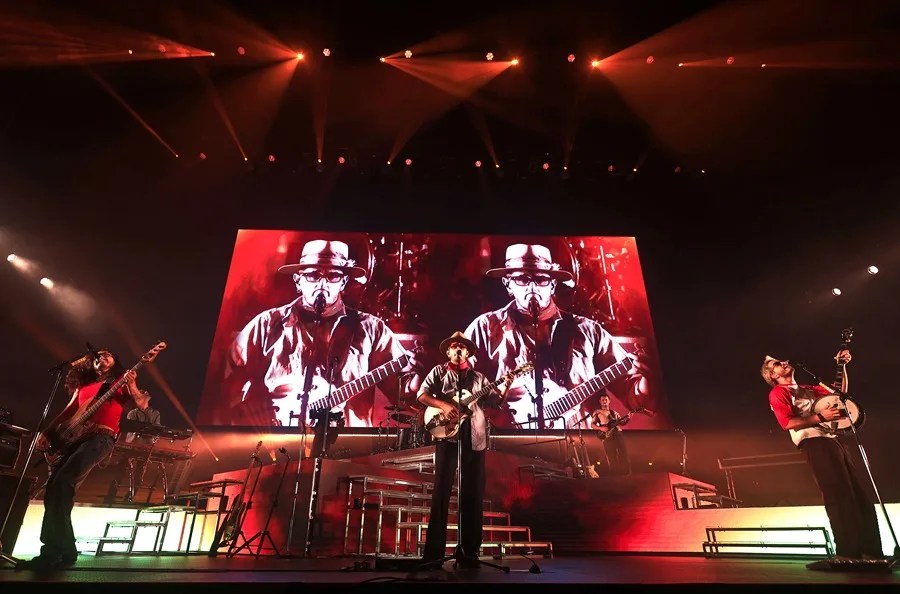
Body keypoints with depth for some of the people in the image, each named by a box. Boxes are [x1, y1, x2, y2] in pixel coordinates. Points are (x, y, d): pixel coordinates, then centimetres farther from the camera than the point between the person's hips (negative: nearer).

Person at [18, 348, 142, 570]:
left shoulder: (120, 383, 10)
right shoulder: (83, 387, 26)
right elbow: (67, 412, 24)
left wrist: (131, 384, -18)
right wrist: (46, 431, 10)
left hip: (101, 437, -6)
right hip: (74, 437, 7)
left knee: (62, 483, -22)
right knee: (53, 487, -5)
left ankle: (57, 551, -19)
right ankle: (61, 549, 3)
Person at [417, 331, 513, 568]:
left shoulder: (478, 376, 17)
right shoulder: (439, 371, 10)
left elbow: (494, 400, 10)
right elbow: (422, 395, 0)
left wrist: (505, 386, -7)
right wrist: (443, 405, -15)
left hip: (475, 437, 3)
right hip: (448, 434, -3)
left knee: (473, 492, 4)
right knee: (442, 490, -4)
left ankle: (468, 551, 14)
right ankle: (434, 551, 2)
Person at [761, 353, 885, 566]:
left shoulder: (807, 389, 27)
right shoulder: (778, 392, 0)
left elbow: (840, 391, 36)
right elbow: (788, 423, -13)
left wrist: (842, 365, 25)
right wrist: (820, 417, -15)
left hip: (833, 441, 9)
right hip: (814, 443, -9)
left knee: (860, 494, 6)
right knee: (840, 495, -17)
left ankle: (871, 551, 10)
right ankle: (849, 553, -16)